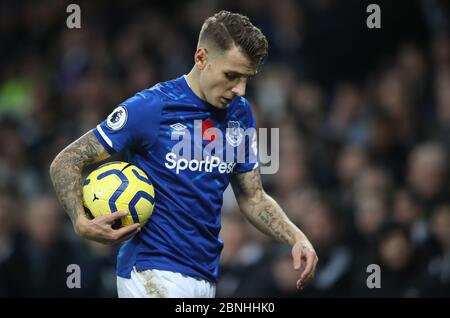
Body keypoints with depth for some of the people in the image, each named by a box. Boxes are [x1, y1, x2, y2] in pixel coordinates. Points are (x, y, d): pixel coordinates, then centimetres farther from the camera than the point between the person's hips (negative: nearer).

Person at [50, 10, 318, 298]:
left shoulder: (240, 113, 7)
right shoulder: (149, 107, -11)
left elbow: (252, 198, 17)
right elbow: (66, 162, -6)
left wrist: (296, 237, -1)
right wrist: (82, 223, -23)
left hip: (206, 278, 6)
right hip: (152, 274, -6)